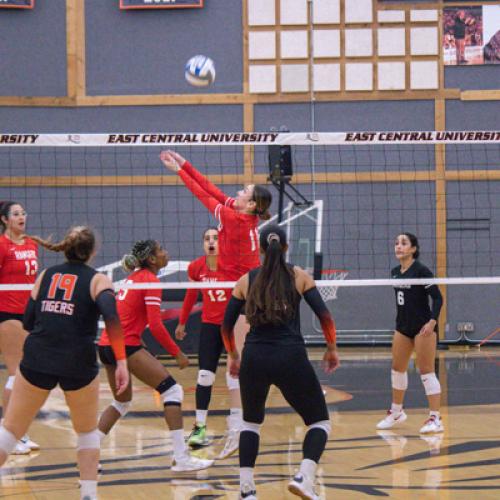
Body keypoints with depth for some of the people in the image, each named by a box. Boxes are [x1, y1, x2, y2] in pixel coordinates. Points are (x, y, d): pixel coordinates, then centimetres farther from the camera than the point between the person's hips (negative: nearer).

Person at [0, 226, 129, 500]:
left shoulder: (45, 275, 12)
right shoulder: (97, 280, 2)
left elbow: (28, 322, 13)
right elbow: (111, 317, -16)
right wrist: (121, 362, -20)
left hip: (37, 360, 2)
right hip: (79, 363, -2)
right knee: (87, 432, 20)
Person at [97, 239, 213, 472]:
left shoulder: (134, 276, 17)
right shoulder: (150, 280, -8)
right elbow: (156, 326, -14)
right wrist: (177, 353, -6)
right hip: (126, 345, -9)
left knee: (121, 402, 23)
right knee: (172, 390, -5)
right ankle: (181, 457, -11)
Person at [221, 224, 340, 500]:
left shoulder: (246, 280, 10)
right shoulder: (298, 276, 5)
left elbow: (226, 325, 12)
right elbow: (324, 316, -1)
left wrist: (233, 356, 27)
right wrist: (332, 348, 14)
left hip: (254, 360, 2)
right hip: (291, 358, -2)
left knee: (251, 422, 25)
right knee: (319, 422, 12)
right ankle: (304, 477, -12)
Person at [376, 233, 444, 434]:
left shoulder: (421, 270, -13)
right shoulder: (395, 272, 8)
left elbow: (437, 297, -15)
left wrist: (432, 321, -26)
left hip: (423, 327, -8)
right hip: (402, 327, 8)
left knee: (426, 372, -8)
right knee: (397, 369, 14)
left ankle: (435, 419, -5)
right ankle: (396, 412, 30)